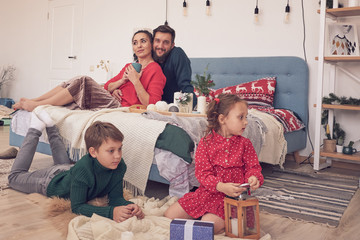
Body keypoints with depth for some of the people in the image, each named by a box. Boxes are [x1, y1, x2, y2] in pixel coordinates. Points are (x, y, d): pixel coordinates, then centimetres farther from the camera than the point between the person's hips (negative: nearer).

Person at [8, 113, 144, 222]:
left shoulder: (119, 166, -33)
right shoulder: (83, 169, -49)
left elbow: (115, 197, -27)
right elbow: (77, 207, -44)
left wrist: (129, 206, -50)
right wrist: (111, 212, -59)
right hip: (52, 182, -4)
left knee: (64, 163, 40)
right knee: (15, 177, 22)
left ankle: (50, 126, 45)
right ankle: (35, 130, 24)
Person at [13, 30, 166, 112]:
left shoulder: (155, 70, -5)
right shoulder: (129, 67, 21)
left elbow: (150, 104, -16)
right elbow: (107, 86, 19)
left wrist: (135, 81, -19)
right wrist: (122, 80, -1)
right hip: (114, 101, 8)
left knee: (83, 82, -19)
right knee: (77, 82, -5)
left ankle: (36, 105, -9)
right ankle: (32, 101, 0)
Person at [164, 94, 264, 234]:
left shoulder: (245, 144, 2)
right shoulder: (206, 142, -4)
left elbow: (253, 167, 3)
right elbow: (203, 173, -10)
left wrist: (253, 178, -23)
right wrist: (221, 186, -27)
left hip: (233, 196, -2)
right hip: (208, 193, 3)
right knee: (169, 215, 1)